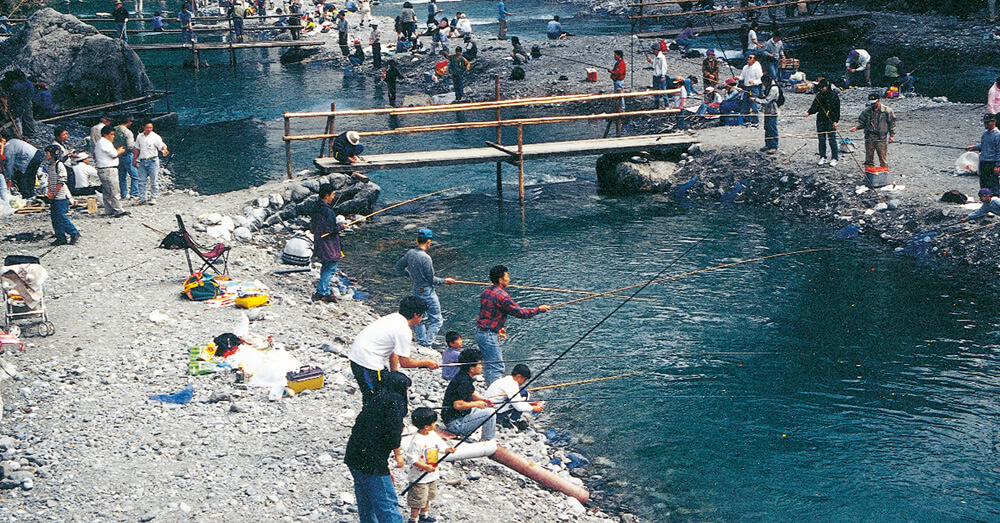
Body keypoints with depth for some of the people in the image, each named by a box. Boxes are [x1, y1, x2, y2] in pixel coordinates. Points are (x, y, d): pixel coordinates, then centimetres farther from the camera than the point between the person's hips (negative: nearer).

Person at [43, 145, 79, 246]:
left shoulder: (60, 165, -13)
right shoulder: (50, 166, 14)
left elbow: (61, 182, -15)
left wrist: (54, 194, -13)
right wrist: (49, 192, 2)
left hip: (61, 196, -9)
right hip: (53, 197, 9)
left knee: (60, 217, -11)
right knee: (54, 217, 6)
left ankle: (74, 233, 1)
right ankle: (60, 237, 10)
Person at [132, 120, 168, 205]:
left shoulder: (155, 137, -5)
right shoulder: (140, 137, 10)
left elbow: (162, 146, -16)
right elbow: (137, 149, 18)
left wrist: (164, 150, -38)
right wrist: (134, 160, 15)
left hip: (152, 160, -4)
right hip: (142, 161, 4)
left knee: (153, 181, 0)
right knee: (142, 181, 4)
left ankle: (153, 198, 8)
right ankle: (142, 198, 9)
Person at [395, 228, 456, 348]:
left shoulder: (410, 253, -4)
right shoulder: (426, 258, -25)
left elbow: (399, 267, 10)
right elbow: (432, 279, -18)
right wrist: (445, 281, -3)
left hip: (416, 290, 8)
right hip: (427, 292, -8)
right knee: (436, 320, 3)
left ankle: (421, 341, 30)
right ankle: (428, 344, -1)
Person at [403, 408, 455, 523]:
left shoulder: (433, 435, -1)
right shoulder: (416, 441, -26)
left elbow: (441, 446, 6)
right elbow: (413, 459, -24)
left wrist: (448, 449, -16)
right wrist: (425, 467, -30)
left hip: (433, 475, 8)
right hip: (420, 477, -8)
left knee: (428, 496, 23)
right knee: (418, 499, 2)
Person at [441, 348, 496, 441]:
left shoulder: (466, 377, 8)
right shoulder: (463, 382, -24)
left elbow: (472, 393, 24)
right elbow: (458, 405, -31)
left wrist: (483, 400, 4)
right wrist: (476, 404, -17)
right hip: (455, 423, -10)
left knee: (486, 408, 23)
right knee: (489, 413, -15)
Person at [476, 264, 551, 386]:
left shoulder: (485, 293, 11)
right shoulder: (501, 296, -18)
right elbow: (520, 312, -15)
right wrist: (539, 309, -5)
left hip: (480, 332, 10)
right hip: (489, 335, -10)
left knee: (491, 364, 18)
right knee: (497, 367, -6)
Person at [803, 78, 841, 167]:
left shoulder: (834, 95, -3)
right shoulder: (819, 95, 10)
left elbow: (837, 109, -3)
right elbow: (814, 107, 11)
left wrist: (836, 121, -9)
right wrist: (808, 113, -8)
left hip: (831, 121, -4)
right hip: (820, 120, 4)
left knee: (832, 139, -6)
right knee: (821, 139, 5)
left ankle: (835, 158, 1)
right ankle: (822, 157, 15)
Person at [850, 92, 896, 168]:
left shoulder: (887, 110, 0)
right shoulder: (867, 111, 7)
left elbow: (892, 123, 4)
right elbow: (862, 122, 13)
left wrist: (891, 135, 1)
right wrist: (856, 127, -6)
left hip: (881, 138, -3)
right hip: (869, 137, 3)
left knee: (883, 157, -2)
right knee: (869, 156, 7)